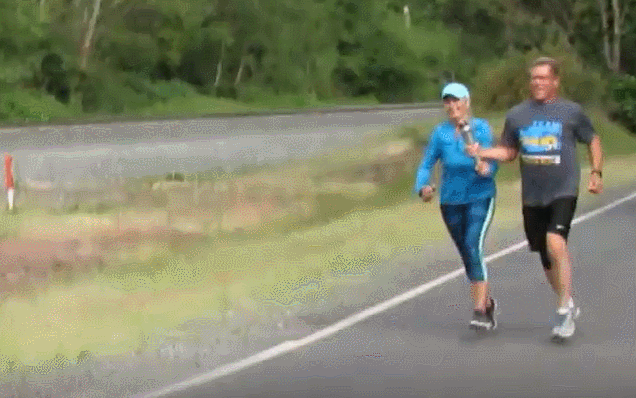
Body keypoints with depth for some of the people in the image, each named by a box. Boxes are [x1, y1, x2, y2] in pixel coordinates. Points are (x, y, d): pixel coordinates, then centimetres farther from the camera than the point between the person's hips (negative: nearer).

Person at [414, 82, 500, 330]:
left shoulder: (481, 128, -6)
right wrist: (422, 187, -21)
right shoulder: (440, 133, 1)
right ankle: (487, 302, 34)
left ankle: (480, 311, -22)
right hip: (451, 201, 4)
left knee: (473, 247, -21)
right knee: (466, 254, 12)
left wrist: (486, 168, -34)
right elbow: (426, 164, -2)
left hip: (480, 198, -4)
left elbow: (492, 163, -10)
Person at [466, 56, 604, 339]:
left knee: (556, 243, -26)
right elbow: (508, 152, 14)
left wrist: (596, 172, 0)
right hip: (532, 196, 4)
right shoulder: (517, 115, 6)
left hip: (563, 191, -4)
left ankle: (564, 309, -18)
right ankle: (569, 306, 32)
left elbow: (593, 140, 11)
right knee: (545, 255, 12)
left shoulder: (571, 111, -1)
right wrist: (481, 152, -3)